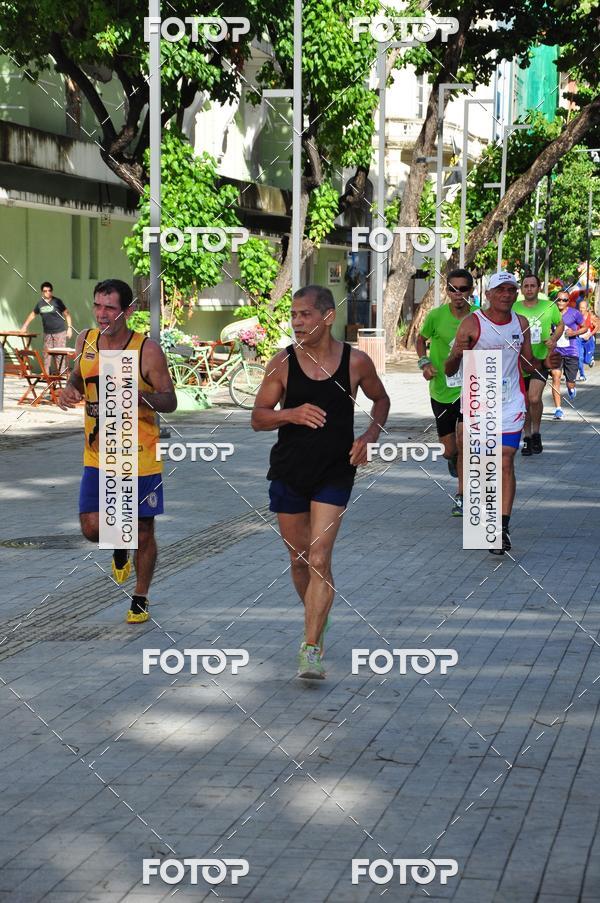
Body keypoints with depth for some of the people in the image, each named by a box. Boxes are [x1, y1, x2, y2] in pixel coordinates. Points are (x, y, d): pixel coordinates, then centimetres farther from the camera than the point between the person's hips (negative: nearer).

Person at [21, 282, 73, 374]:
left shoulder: (57, 301, -5)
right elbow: (33, 314, 21)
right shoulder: (40, 303, 8)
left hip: (60, 332, -4)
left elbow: (67, 314, -1)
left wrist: (69, 327, -8)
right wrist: (25, 326, 19)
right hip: (47, 333, 4)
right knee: (46, 354, 3)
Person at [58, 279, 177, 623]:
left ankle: (141, 599, 27)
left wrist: (139, 395, -28)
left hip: (141, 457, -3)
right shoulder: (85, 340, 1)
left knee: (144, 533, 6)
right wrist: (70, 389, -4)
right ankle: (119, 545, 30)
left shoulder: (148, 350, -12)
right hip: (98, 455, 3)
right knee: (92, 527, -6)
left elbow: (170, 401, -8)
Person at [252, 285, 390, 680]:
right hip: (289, 471, 2)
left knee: (319, 559, -13)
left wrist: (370, 436, -4)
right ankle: (316, 620, 39)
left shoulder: (356, 361, -5)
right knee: (299, 560, 12)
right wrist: (290, 414, -22)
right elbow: (258, 417, -1)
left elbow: (381, 399, 13)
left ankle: (311, 649, -12)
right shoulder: (283, 362, -5)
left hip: (335, 474, -2)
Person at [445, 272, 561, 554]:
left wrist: (545, 363, -3)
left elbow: (527, 362, 18)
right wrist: (456, 355, -29)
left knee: (505, 463, -10)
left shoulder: (521, 323, 6)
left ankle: (503, 528, -15)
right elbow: (449, 371, -7)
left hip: (510, 403, 1)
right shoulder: (472, 323, -6)